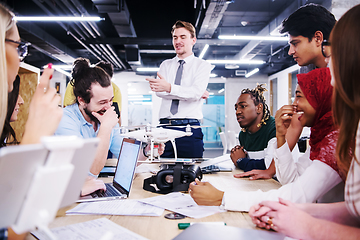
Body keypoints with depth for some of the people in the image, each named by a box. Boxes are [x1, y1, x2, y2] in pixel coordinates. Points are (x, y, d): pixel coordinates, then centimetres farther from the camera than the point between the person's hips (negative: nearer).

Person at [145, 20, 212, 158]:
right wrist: (192, 93, -7)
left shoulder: (203, 65, 7)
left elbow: (196, 92, -11)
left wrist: (169, 87, -26)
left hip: (190, 127, -2)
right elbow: (159, 91, -1)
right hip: (164, 127, 3)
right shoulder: (165, 65, 17)